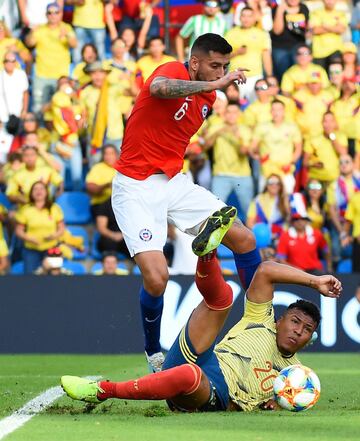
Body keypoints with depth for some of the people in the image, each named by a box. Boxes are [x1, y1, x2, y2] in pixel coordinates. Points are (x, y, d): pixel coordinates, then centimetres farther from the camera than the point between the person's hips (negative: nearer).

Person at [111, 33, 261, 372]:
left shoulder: (208, 96, 10)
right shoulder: (173, 71, -14)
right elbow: (159, 88, -41)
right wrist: (214, 85, -38)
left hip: (175, 182, 8)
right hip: (136, 188, -8)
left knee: (244, 239, 1)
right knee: (156, 277, -20)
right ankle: (154, 355, 4)